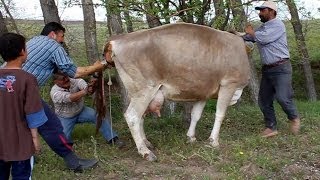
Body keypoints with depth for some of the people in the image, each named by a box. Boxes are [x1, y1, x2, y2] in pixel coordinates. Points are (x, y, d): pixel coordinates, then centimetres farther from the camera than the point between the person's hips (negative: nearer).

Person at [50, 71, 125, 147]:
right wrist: (86, 91, -60)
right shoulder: (55, 92, -28)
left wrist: (91, 89, -65)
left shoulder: (76, 81, -20)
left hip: (81, 111, 2)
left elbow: (84, 86, -40)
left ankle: (113, 138, -9)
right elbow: (70, 98, -45)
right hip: (65, 118, -2)